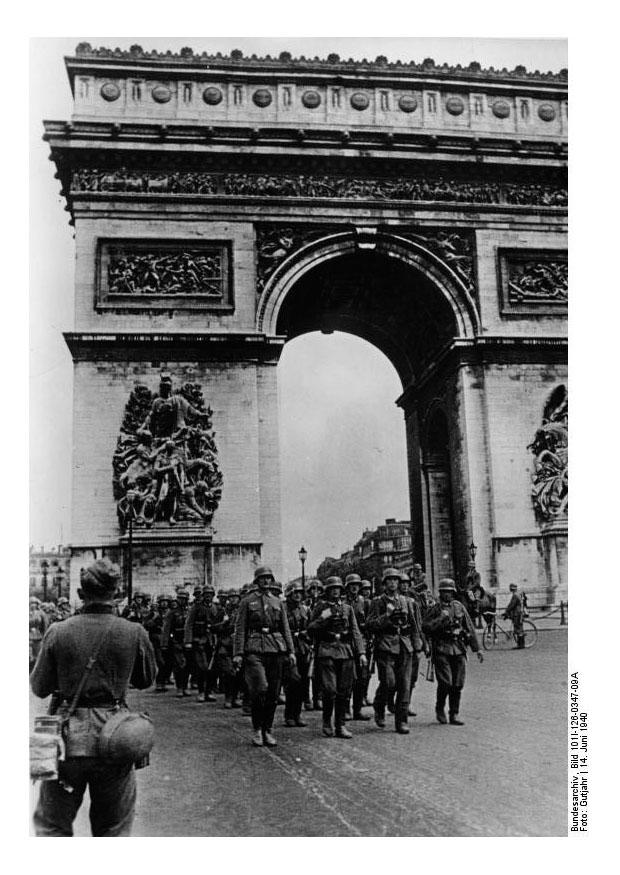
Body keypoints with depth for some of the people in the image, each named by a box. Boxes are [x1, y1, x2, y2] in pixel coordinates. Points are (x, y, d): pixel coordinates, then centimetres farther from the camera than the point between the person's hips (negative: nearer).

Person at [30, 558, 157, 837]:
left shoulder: (58, 632, -9)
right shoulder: (134, 633, -8)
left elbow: (39, 688, 0)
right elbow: (147, 680, 7)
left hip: (68, 739, 0)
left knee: (52, 826, 15)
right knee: (114, 829, 17)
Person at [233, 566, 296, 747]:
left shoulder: (278, 603, 16)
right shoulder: (247, 602, 5)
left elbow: (286, 629, 14)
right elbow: (240, 629, 1)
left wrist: (291, 651, 4)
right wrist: (238, 653, -8)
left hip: (275, 650, 4)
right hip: (254, 650, -4)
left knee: (273, 693, 4)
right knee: (259, 690, -15)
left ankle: (267, 731, 15)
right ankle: (256, 730, 1)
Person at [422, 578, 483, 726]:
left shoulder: (459, 607, 10)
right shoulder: (435, 609, 2)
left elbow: (470, 628, 13)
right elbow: (425, 627, -8)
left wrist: (476, 648, 10)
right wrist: (441, 618, -16)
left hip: (459, 649, 3)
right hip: (442, 649, -3)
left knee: (457, 685, 3)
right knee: (445, 683, -10)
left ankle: (454, 715, 13)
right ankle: (439, 708, 13)